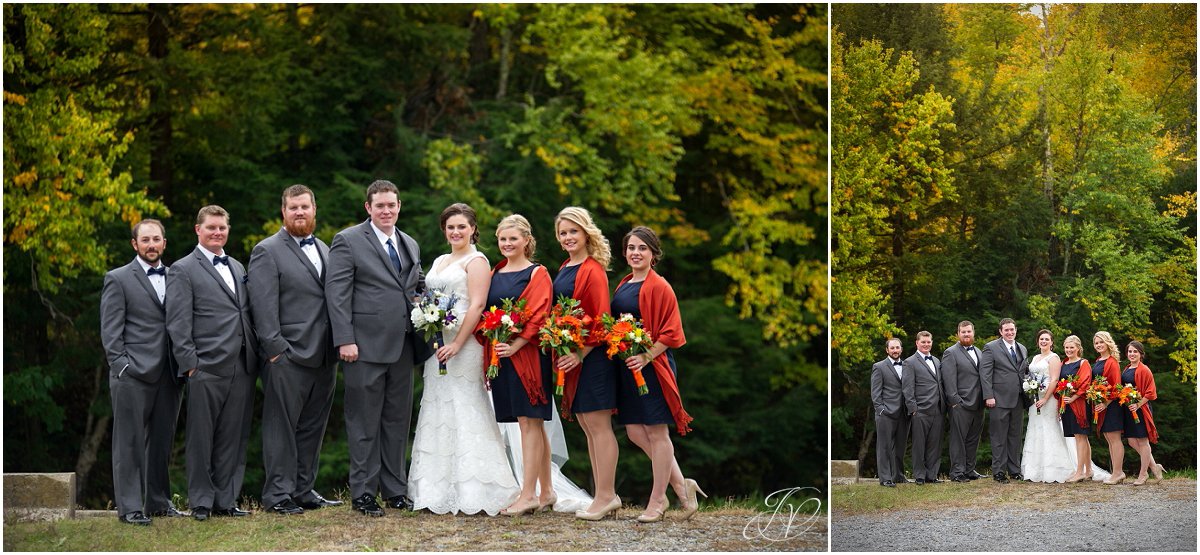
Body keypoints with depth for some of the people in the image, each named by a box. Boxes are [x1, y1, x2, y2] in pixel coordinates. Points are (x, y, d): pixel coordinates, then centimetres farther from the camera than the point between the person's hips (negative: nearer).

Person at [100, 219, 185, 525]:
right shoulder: (118, 279, 1)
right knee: (130, 441, -2)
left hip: (167, 374, 5)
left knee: (162, 440, 10)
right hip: (133, 374, -5)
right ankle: (129, 507, 1)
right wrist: (122, 368, -11)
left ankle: (158, 501, 19)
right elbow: (110, 331, -3)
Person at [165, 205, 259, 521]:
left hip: (242, 368, 6)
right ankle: (201, 502, 7)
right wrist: (190, 363, -11)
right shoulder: (183, 270, 0)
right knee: (202, 439, 0)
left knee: (233, 438, 7)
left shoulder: (237, 268, 19)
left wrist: (255, 358, 12)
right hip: (207, 369, -6)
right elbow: (177, 324, -5)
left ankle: (225, 501, 12)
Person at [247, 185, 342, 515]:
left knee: (312, 428, 12)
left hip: (324, 358, 7)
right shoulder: (267, 252, -5)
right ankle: (278, 495, 3)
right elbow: (263, 306, -10)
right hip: (288, 357, -7)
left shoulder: (324, 250, 18)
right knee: (282, 428, -2)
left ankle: (304, 490, 20)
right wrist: (275, 350, -16)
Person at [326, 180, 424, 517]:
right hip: (365, 346, -6)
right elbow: (337, 293, -9)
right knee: (365, 422, -1)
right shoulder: (348, 241, -3)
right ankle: (363, 493, 5)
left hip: (402, 347, 6)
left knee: (398, 421, 11)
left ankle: (395, 490, 19)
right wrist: (345, 340, -16)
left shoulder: (411, 246, 17)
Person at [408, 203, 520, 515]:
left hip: (463, 343, -8)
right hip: (436, 344, 8)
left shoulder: (476, 261, -3)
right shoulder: (439, 262, 20)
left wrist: (457, 344, -21)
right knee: (437, 410, 6)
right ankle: (440, 491, 9)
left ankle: (471, 493, -7)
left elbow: (477, 305, -13)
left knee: (463, 411, -9)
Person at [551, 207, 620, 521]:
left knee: (599, 426, -6)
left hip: (590, 356, -9)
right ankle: (605, 496, 15)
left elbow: (600, 320, -15)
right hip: (567, 357, 9)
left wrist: (580, 354, -19)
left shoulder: (593, 270, -10)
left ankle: (606, 496, -2)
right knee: (588, 428, 10)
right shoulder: (564, 270, 15)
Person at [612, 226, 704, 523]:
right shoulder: (623, 285, 14)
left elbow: (669, 332, -12)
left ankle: (657, 500, 8)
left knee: (656, 432, 0)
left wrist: (647, 356, -21)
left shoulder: (658, 287, -8)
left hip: (651, 366, -8)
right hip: (626, 367, 8)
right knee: (635, 432, 7)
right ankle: (681, 485, 19)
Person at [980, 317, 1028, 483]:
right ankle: (999, 472, 2)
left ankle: (1014, 470, 17)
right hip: (1000, 400, -6)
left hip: (1017, 400, 6)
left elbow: (1025, 371, 21)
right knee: (999, 437, -2)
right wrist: (988, 396, -15)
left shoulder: (1022, 349, 16)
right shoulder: (991, 348, -3)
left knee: (1015, 436, 10)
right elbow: (985, 373, -8)